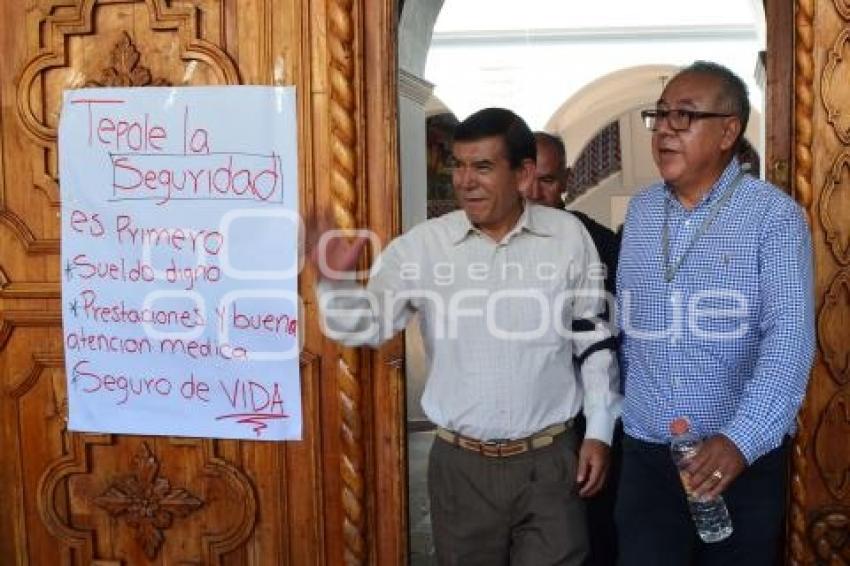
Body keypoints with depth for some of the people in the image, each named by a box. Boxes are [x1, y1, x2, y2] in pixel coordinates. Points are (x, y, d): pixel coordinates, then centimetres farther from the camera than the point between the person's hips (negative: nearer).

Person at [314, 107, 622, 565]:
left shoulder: (568, 237, -4)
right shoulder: (422, 245, -6)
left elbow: (594, 339, 3)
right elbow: (367, 325, -6)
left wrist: (599, 431, 3)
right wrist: (336, 282, -26)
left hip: (550, 460, 0)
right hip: (460, 465, 1)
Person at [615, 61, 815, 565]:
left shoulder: (774, 215, -10)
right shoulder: (640, 211, 6)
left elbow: (789, 338, -19)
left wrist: (740, 439, -30)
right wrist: (622, 409, 9)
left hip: (744, 458, -3)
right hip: (645, 454, 3)